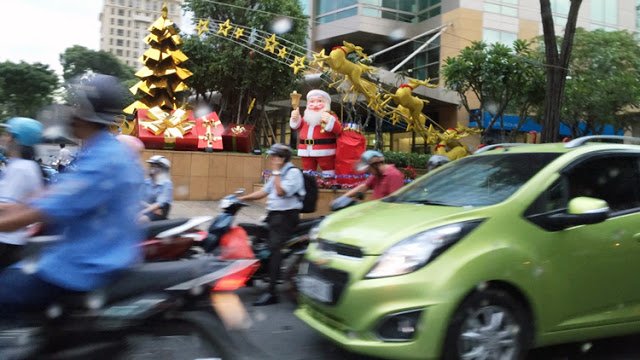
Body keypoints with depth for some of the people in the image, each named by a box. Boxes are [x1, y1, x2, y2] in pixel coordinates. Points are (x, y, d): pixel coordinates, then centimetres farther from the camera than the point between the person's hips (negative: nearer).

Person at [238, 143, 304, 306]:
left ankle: (271, 292, -24)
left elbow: (281, 192, -23)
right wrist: (242, 198, 14)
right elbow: (264, 192, 21)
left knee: (274, 248, -21)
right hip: (274, 214, 10)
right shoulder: (278, 174, 20)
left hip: (287, 216, -10)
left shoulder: (293, 172, -10)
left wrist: (275, 172, -16)